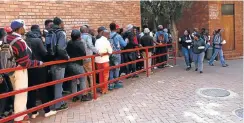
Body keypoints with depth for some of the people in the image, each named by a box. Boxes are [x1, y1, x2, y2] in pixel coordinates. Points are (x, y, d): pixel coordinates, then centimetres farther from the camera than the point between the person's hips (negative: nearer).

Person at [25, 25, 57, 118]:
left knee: (31, 90, 10)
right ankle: (47, 111, 11)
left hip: (29, 67, 5)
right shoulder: (38, 40, -11)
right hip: (39, 67, -5)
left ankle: (33, 112, 17)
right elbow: (44, 53, -12)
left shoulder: (26, 40, 4)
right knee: (43, 89, 4)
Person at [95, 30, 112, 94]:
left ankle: (101, 88, 24)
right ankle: (105, 89, 13)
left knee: (100, 75, 16)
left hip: (97, 60, 5)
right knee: (105, 75, 8)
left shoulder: (97, 41, 4)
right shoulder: (107, 42, -10)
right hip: (104, 60, -5)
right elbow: (110, 51, -7)